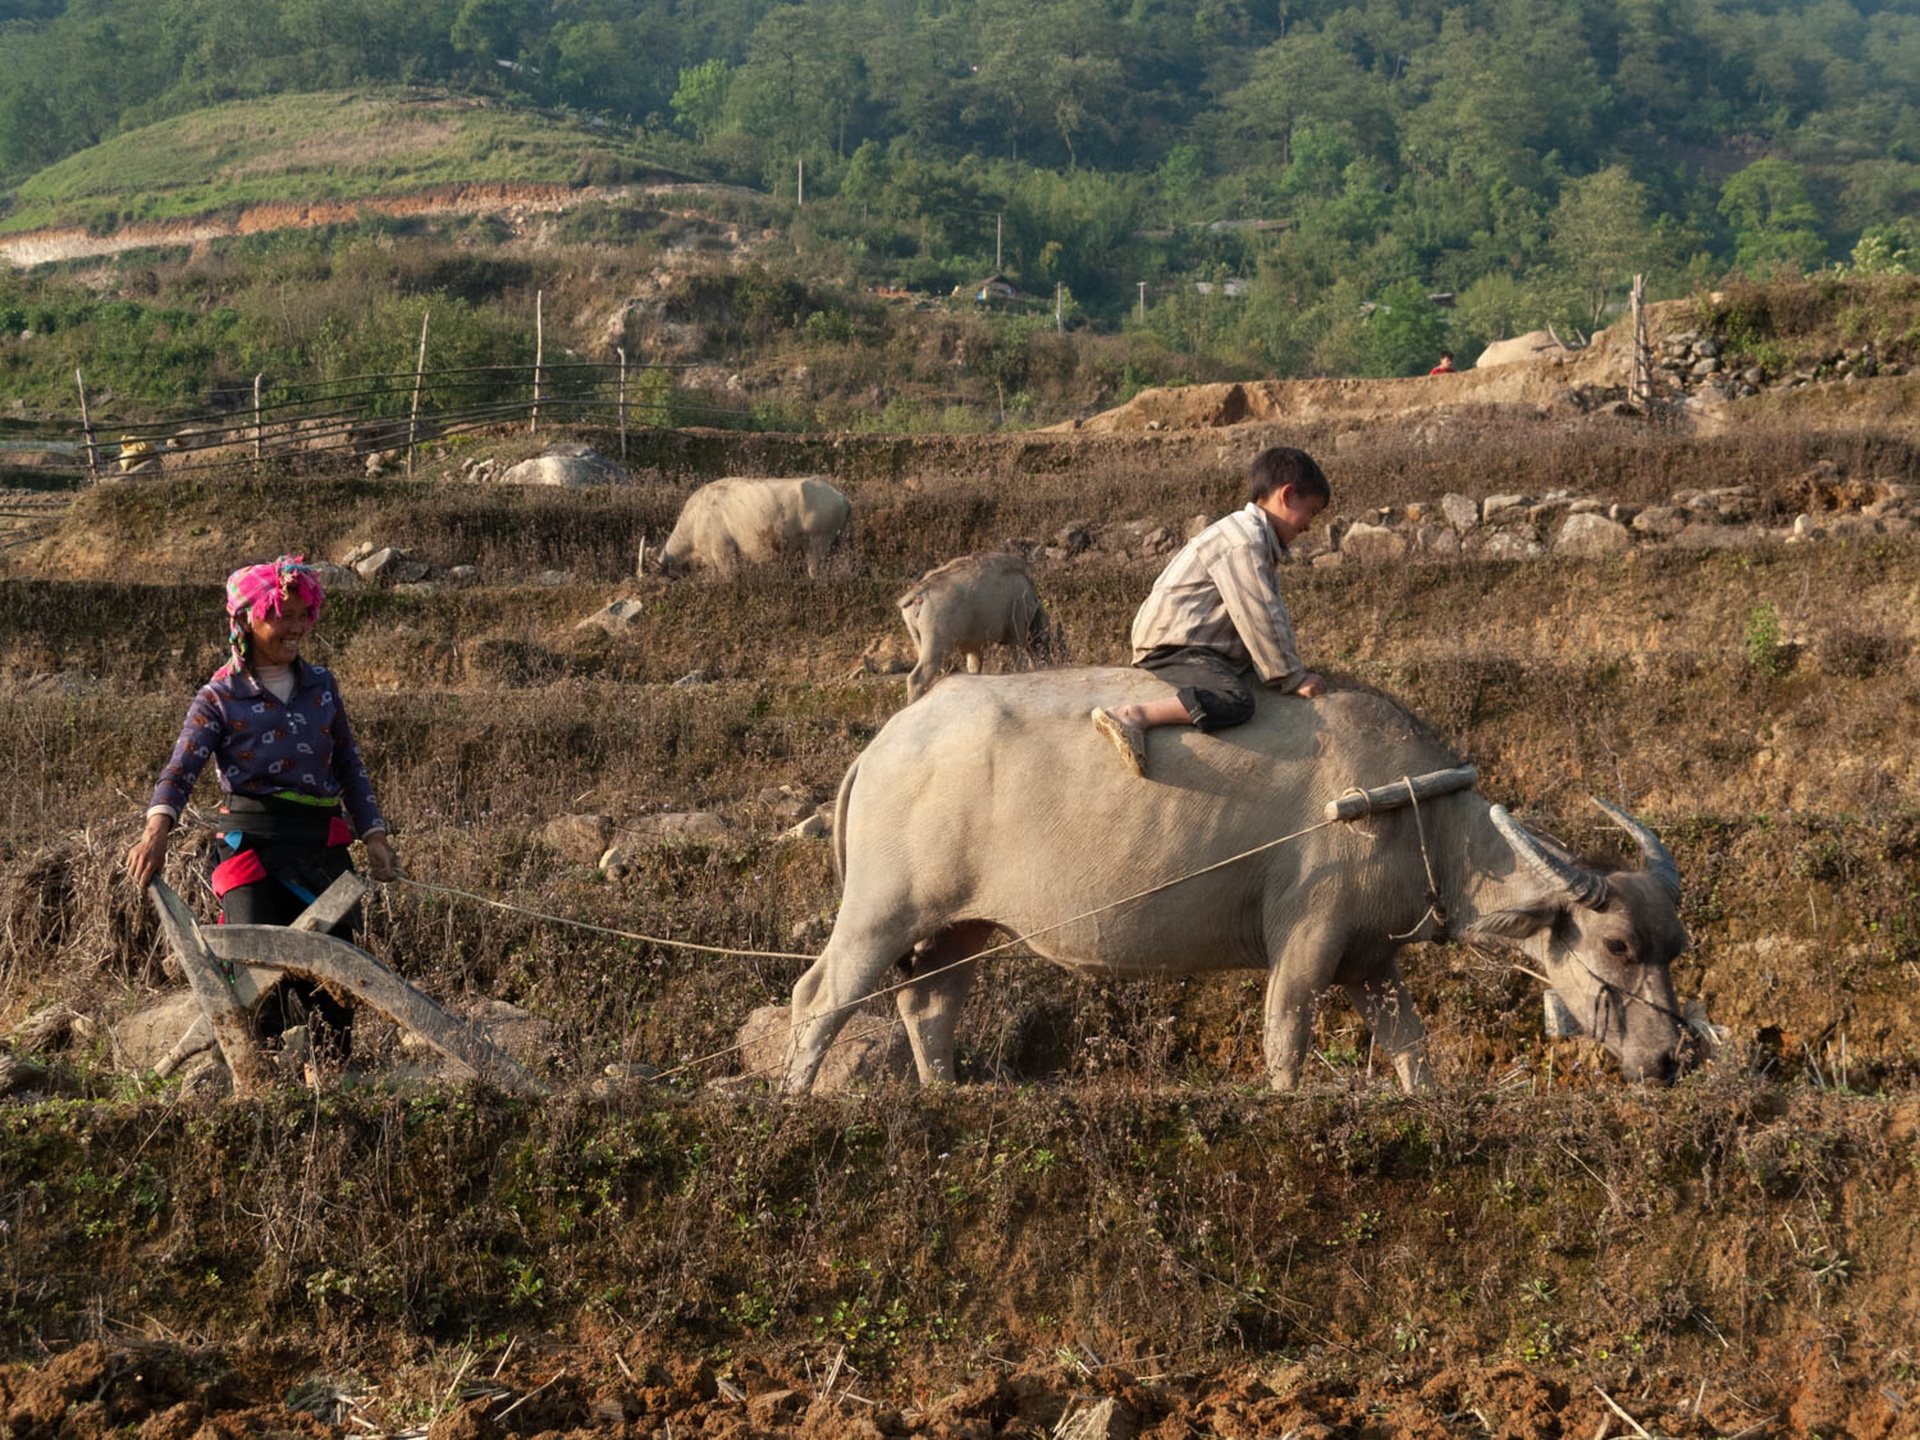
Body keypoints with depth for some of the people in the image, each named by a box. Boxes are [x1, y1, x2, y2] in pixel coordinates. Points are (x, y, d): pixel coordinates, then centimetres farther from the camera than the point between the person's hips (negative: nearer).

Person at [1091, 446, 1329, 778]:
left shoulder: (1259, 541, 22)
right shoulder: (1245, 541, -15)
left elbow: (1273, 614, 23)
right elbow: (1258, 617, -20)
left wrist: (1294, 671, 14)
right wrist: (1292, 678, -15)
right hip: (1173, 647, -11)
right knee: (1235, 700, -34)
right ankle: (1131, 718, -41)